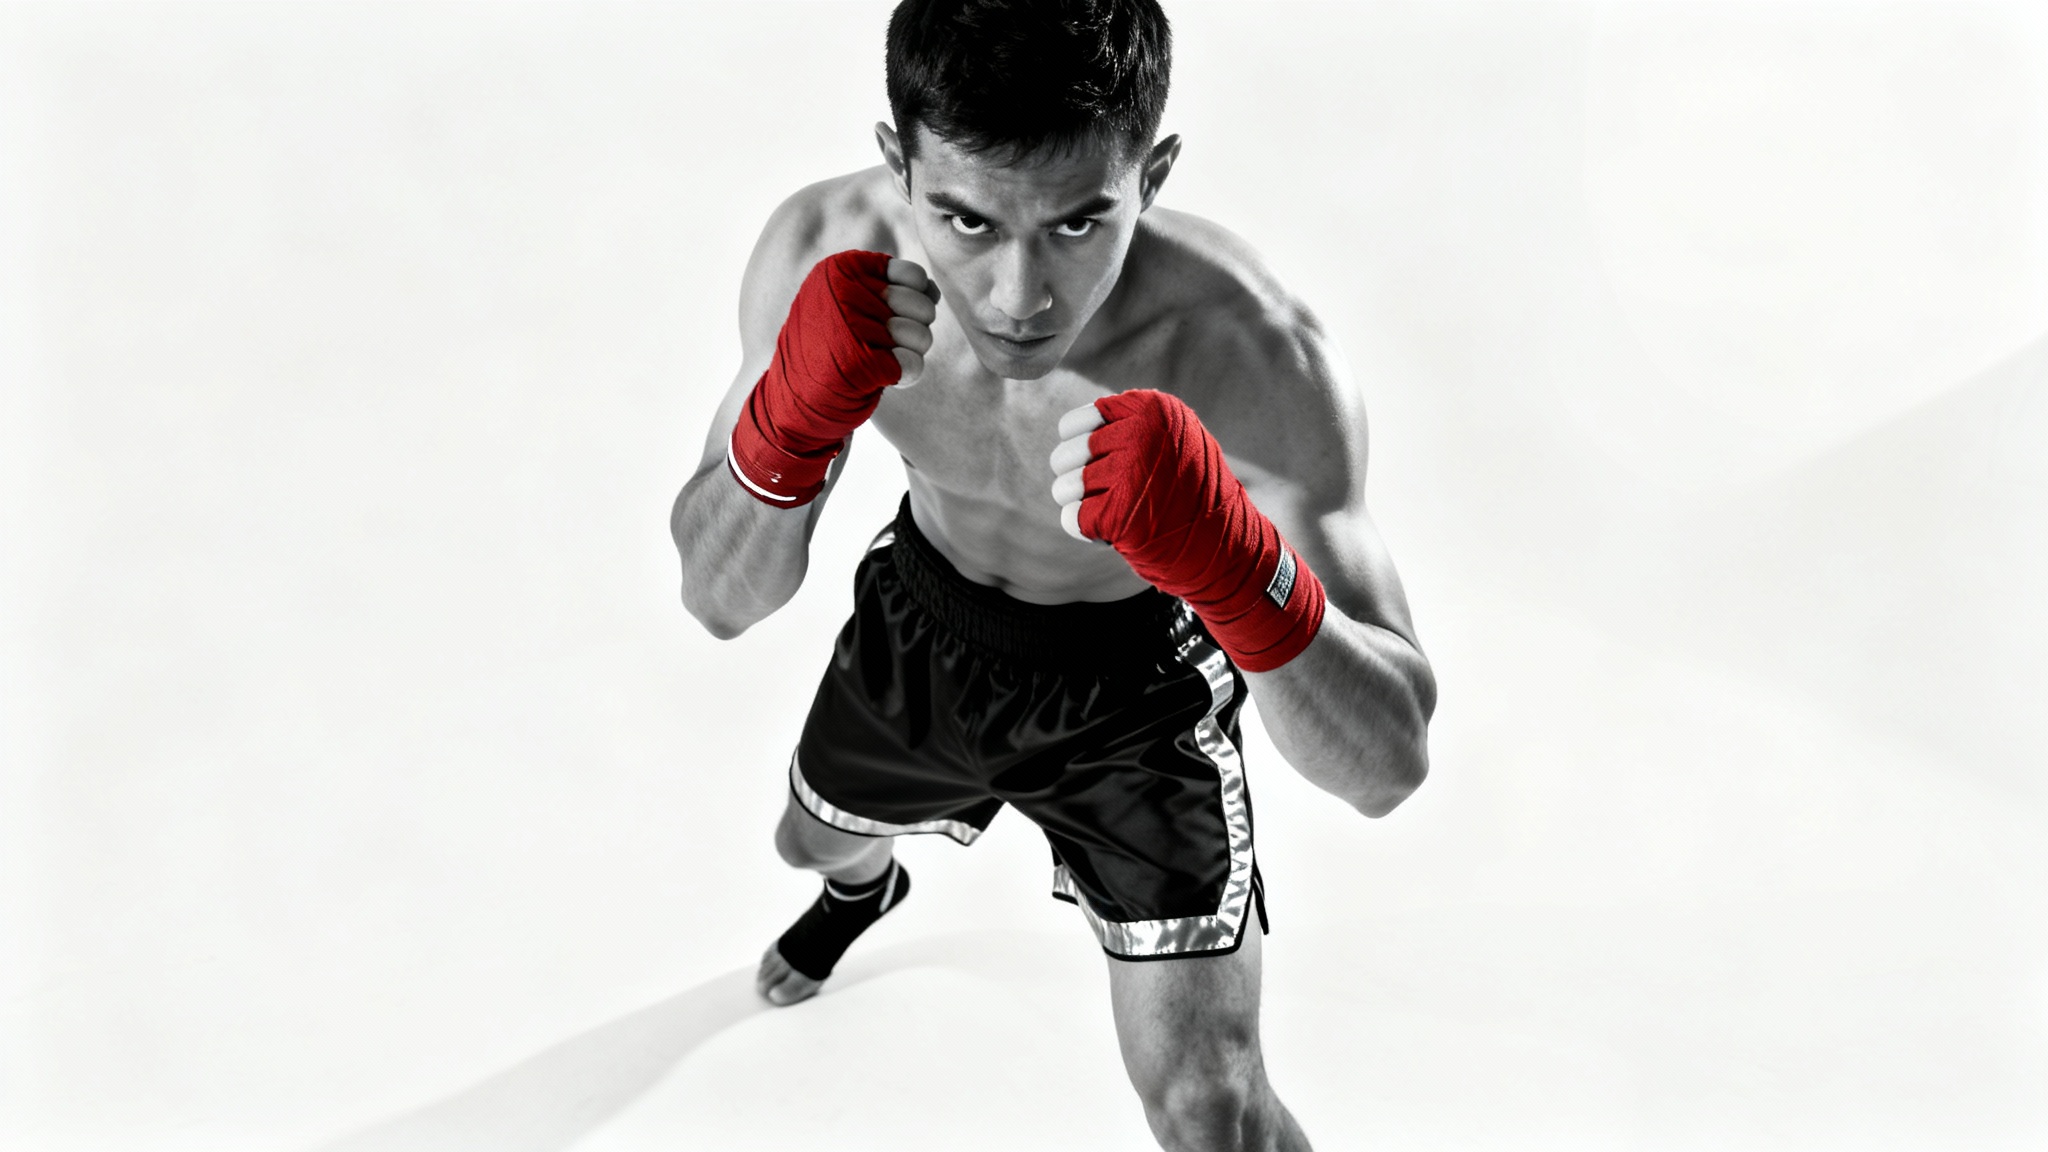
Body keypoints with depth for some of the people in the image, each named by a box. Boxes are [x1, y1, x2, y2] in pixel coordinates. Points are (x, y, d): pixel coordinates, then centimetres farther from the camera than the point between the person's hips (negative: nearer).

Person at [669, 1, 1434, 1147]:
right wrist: (789, 417, -43)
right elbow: (722, 601, -22)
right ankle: (866, 885, 72)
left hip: (1136, 685, -3)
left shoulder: (1256, 356, -40)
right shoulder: (825, 254, -30)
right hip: (921, 617, 4)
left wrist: (1237, 567, -58)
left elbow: (1390, 767, -38)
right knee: (813, 839, 32)